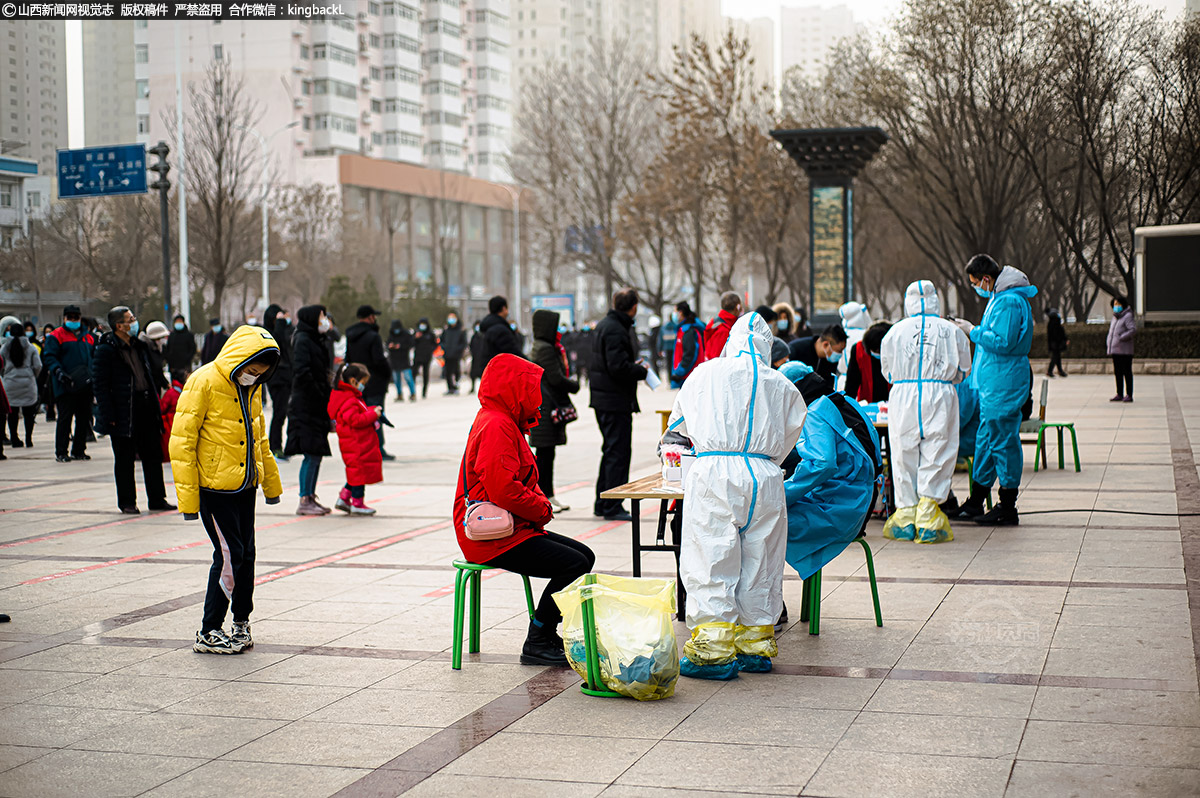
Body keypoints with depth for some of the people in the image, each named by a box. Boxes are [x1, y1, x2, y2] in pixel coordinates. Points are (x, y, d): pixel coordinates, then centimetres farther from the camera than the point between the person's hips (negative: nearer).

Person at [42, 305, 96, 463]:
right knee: (65, 418, -5)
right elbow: (49, 357, -8)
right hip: (65, 386, -5)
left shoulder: (88, 337, 17)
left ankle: (79, 450, 17)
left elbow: (94, 357, 25)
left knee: (84, 418, 8)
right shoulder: (56, 336, 0)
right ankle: (61, 452, 0)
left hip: (85, 385, 5)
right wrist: (58, 371, -23)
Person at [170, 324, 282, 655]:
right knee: (229, 555, -8)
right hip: (214, 487, -7)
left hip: (245, 485, 7)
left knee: (245, 553, 10)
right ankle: (209, 633, 1)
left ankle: (241, 622, 23)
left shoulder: (252, 388, 7)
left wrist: (271, 483, 26)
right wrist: (188, 497, -17)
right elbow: (181, 441, -15)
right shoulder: (204, 383, -15)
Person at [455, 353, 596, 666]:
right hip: (494, 537, -11)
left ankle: (545, 633, 13)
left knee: (584, 555, 9)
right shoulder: (496, 426, -18)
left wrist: (541, 503, 5)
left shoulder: (505, 423, 18)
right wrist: (542, 510, -12)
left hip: (515, 526, 11)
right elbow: (503, 490, -26)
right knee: (574, 564, -19)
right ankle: (536, 643, -9)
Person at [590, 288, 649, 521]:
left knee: (611, 451, 18)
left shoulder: (604, 325, 13)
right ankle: (612, 507, -2)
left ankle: (602, 503, 24)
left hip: (602, 398, 11)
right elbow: (618, 367, -26)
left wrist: (634, 365, 14)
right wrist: (641, 371, -10)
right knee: (618, 452, -5)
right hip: (616, 402, -11)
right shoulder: (616, 330, -19)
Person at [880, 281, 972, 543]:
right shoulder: (951, 331, 4)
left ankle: (905, 517, 8)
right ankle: (927, 515, -6)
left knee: (904, 453, 7)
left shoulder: (895, 331, 4)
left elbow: (887, 371, 12)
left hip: (902, 395, 1)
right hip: (940, 395, -1)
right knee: (937, 453, 2)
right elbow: (963, 369, 13)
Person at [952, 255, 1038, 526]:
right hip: (992, 382, 11)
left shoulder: (1008, 302, -18)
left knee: (1002, 441, -6)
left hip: (1003, 384, -11)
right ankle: (976, 502, 24)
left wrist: (973, 331, -14)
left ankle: (1007, 508, 0)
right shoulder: (999, 297, 16)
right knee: (985, 439, 15)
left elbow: (1002, 342, -24)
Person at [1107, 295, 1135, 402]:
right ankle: (1119, 394, 17)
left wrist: (1121, 337, -20)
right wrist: (1108, 342, 14)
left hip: (1124, 350, -8)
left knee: (1127, 373, -5)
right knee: (1118, 373, 11)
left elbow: (1133, 330, -20)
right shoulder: (1115, 317, 19)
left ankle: (1129, 395, -2)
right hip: (1115, 350, 8)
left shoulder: (1127, 316, -8)